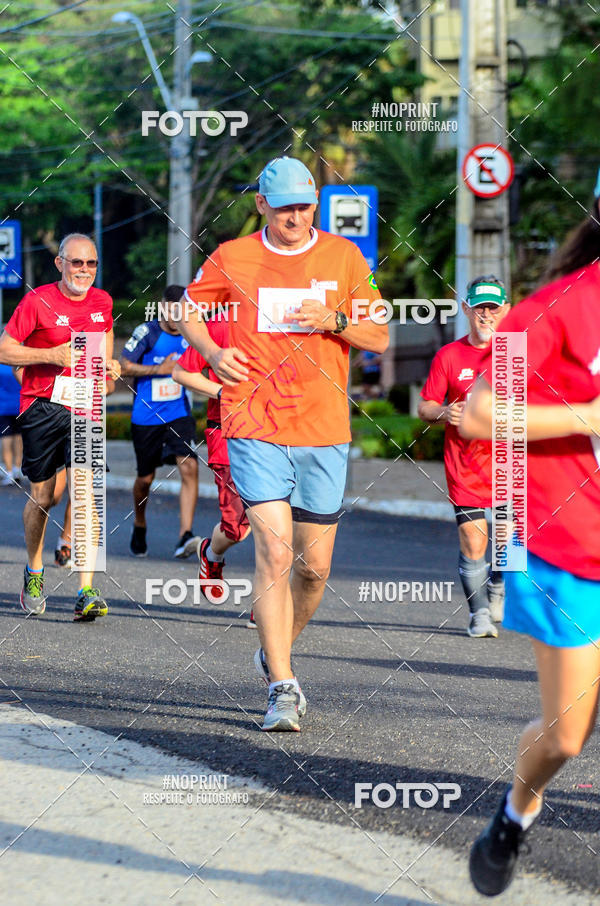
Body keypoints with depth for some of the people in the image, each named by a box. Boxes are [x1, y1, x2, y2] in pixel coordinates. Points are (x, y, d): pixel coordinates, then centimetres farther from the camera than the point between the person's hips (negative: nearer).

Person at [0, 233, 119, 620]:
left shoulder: (102, 301, 7)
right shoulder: (38, 301, -6)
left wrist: (108, 364, 8)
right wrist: (52, 355, -16)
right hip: (42, 409, -2)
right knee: (42, 498, 7)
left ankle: (87, 592, -20)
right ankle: (34, 573, 35)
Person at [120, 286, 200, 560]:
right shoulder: (147, 332, -8)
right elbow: (124, 366, -10)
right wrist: (159, 369, -15)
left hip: (179, 415, 2)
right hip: (146, 418, -2)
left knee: (189, 467, -18)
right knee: (145, 478, 10)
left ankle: (185, 536, -23)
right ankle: (139, 527, 39)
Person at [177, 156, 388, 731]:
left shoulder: (343, 256, 7)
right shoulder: (232, 258, 3)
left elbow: (378, 339, 8)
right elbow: (188, 310, 17)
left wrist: (334, 320, -11)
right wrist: (212, 352, -3)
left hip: (324, 430, 2)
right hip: (256, 429, -2)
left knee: (313, 566, 6)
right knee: (274, 554, -15)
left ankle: (275, 654, 33)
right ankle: (283, 689, -12)